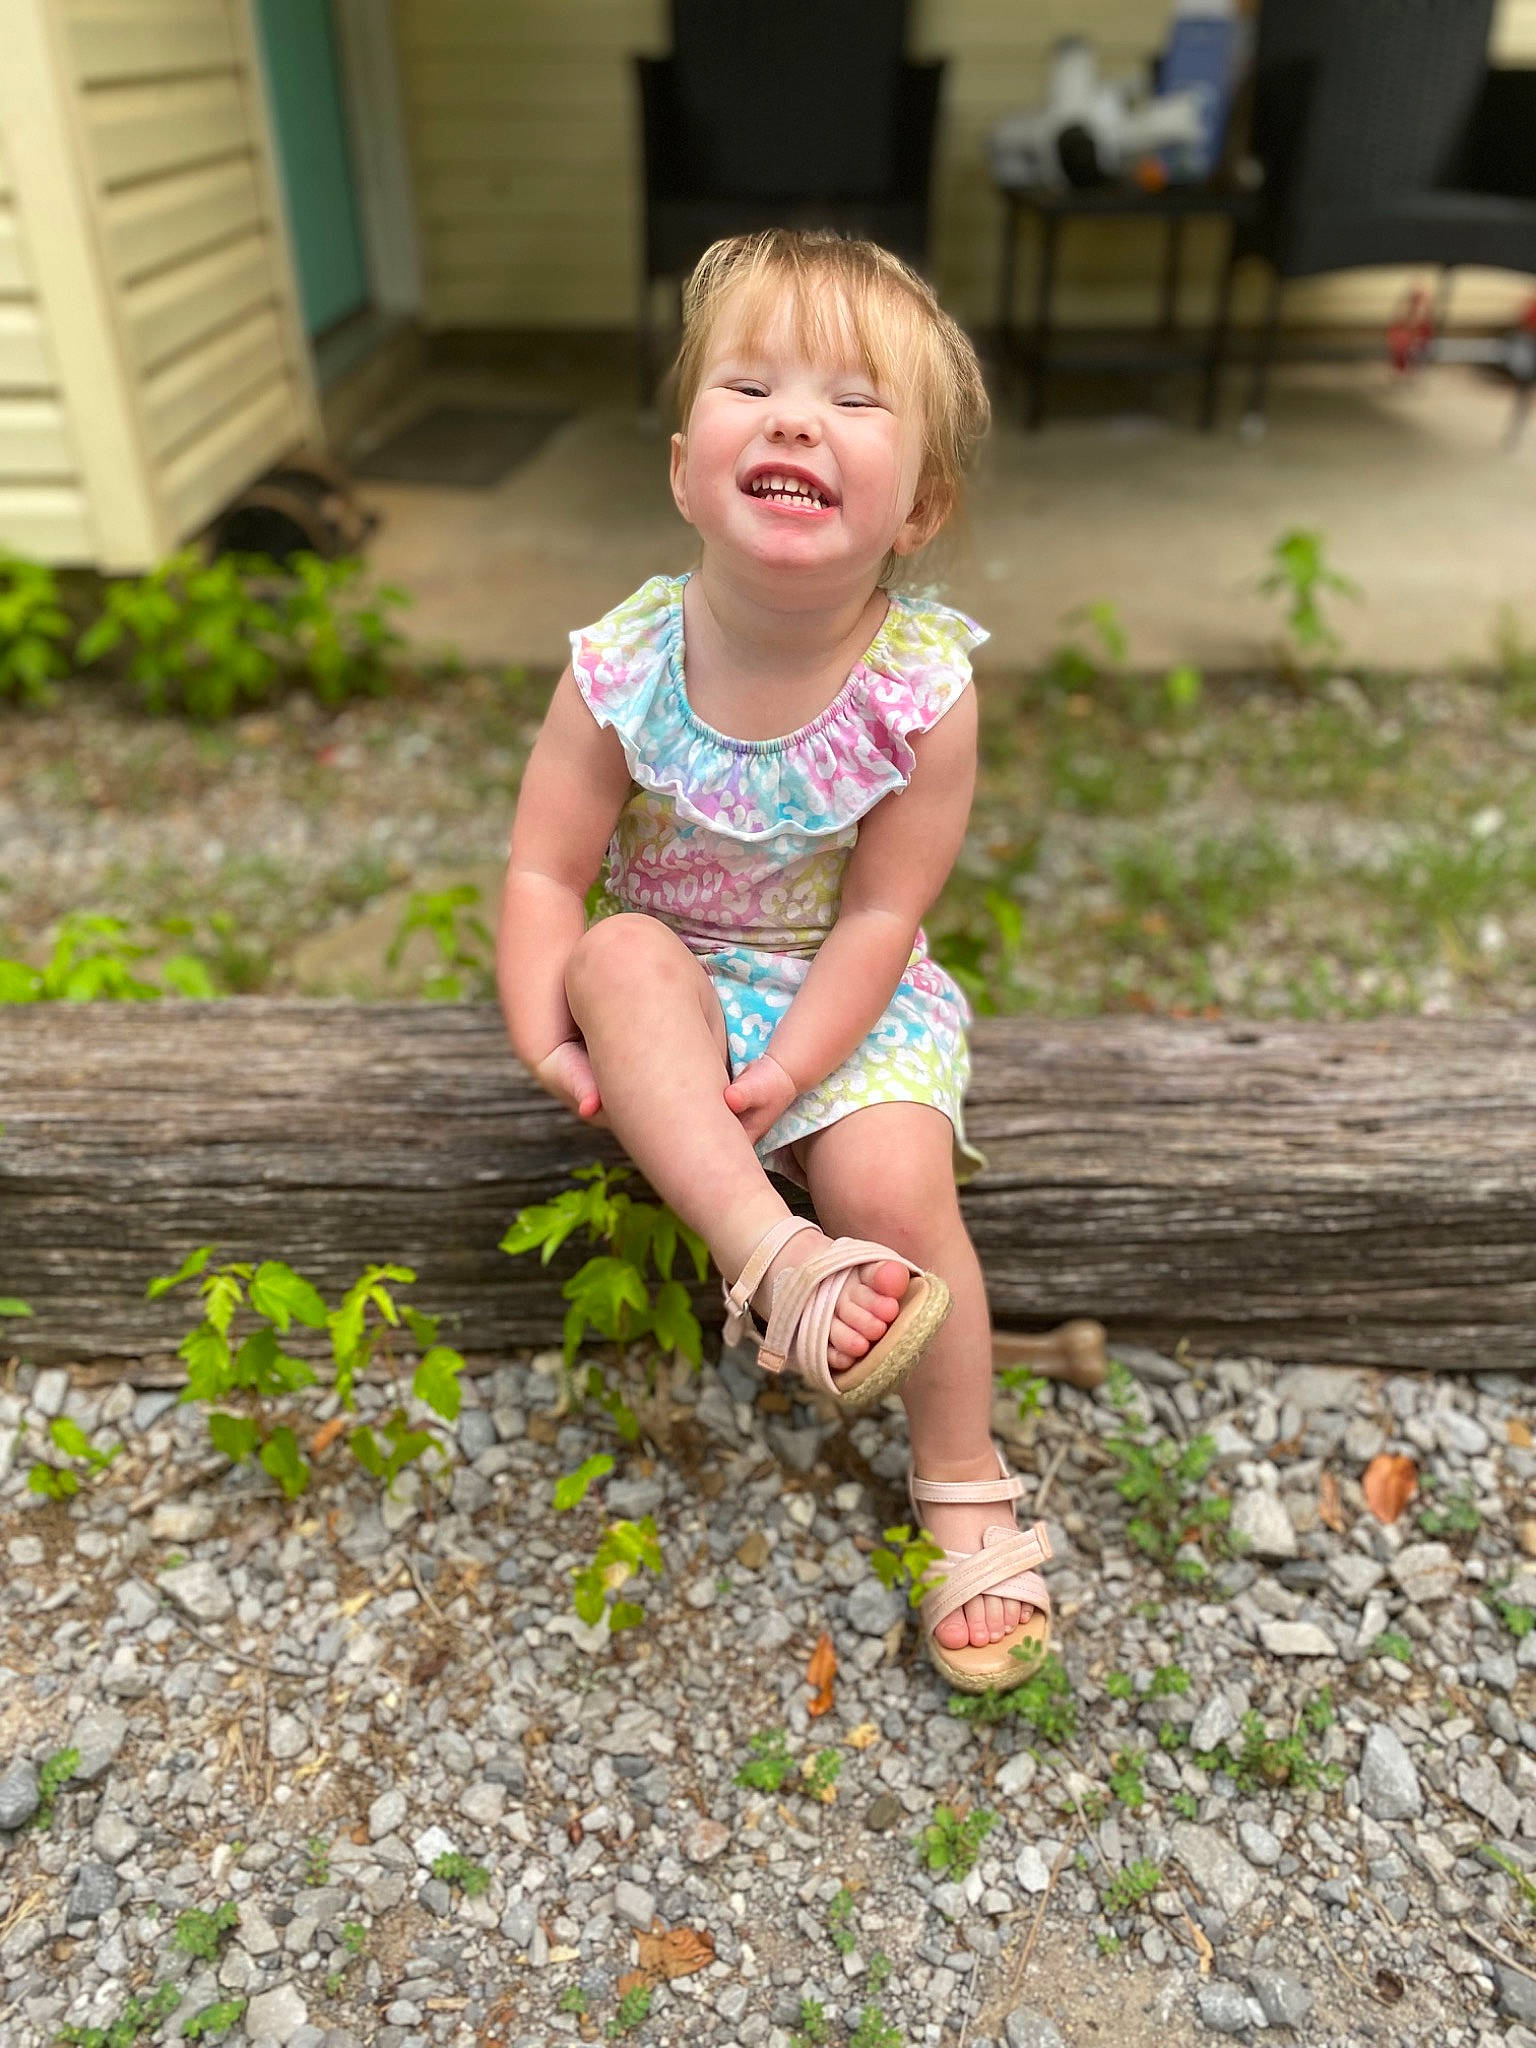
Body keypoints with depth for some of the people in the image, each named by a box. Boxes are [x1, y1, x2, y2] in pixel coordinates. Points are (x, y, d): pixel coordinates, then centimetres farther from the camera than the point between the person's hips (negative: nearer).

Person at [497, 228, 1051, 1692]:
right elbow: (545, 872, -12)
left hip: (849, 999, -1)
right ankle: (768, 1257, -34)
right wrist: (547, 1037, -25)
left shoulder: (921, 686, -18)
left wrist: (785, 1076, -24)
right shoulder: (621, 668, -16)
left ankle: (962, 1488, 5)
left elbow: (880, 911, -16)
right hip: (675, 996, 1)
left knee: (893, 1183, -21)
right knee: (619, 957, -31)